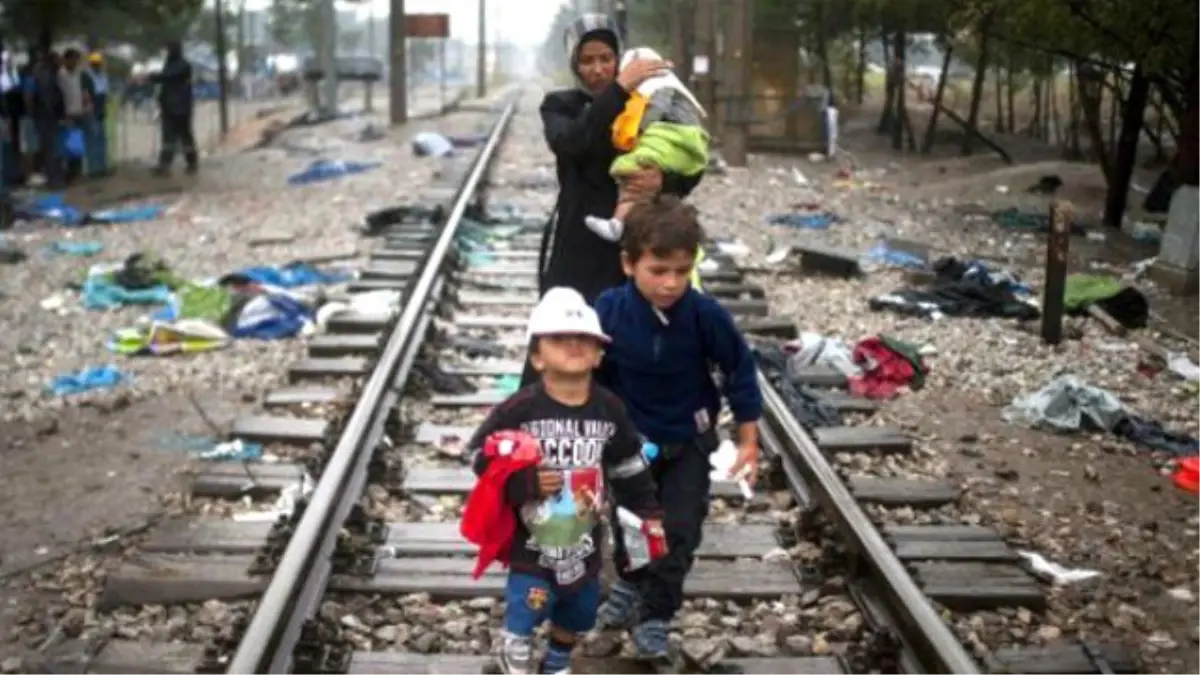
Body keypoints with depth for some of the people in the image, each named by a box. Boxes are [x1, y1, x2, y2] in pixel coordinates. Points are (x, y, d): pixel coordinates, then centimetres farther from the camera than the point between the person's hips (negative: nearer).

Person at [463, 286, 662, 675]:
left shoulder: (609, 411, -6)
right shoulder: (519, 409, -18)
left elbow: (630, 470, 5)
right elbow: (484, 461, -15)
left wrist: (648, 513, 4)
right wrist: (526, 483, -27)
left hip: (583, 541, 5)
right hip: (532, 541, -4)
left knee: (578, 614, 22)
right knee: (523, 618, -1)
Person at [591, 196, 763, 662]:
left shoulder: (706, 315, -26)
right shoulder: (608, 311, -24)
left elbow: (740, 371, -12)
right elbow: (591, 375, -8)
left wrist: (748, 441, -8)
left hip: (689, 441, -1)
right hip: (630, 439, 1)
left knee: (678, 532, 2)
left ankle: (656, 614, 22)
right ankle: (630, 583, 43)